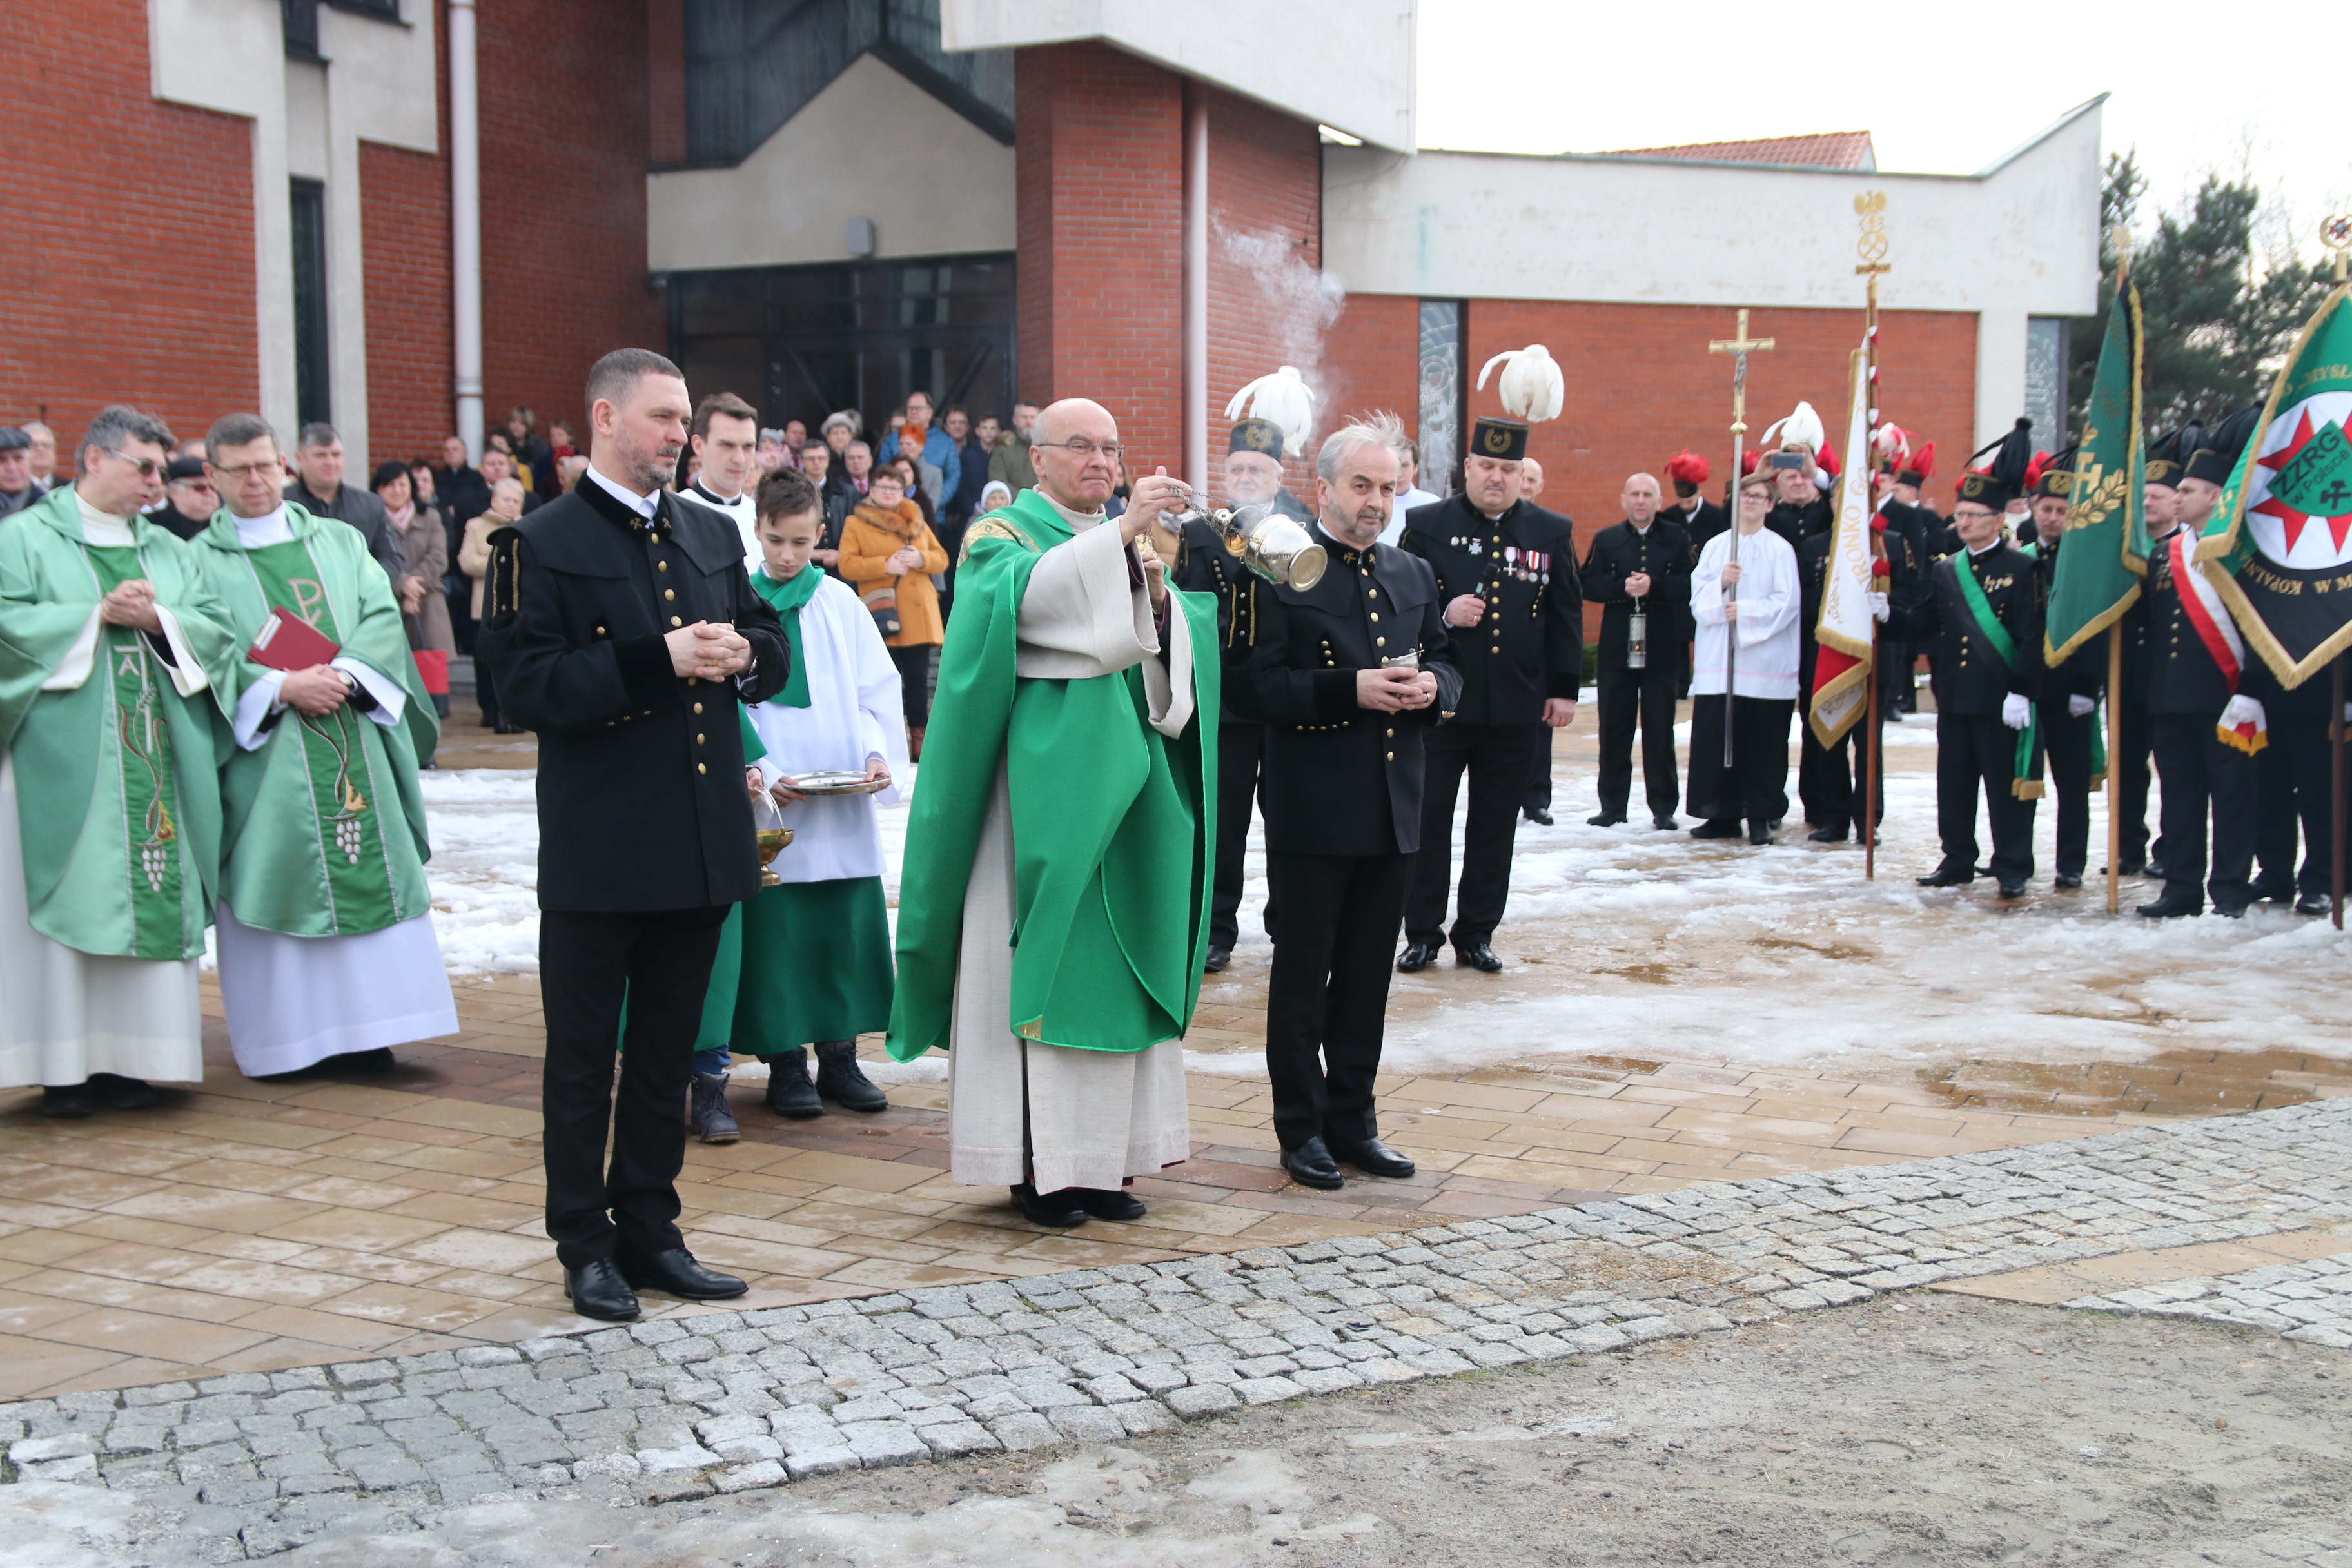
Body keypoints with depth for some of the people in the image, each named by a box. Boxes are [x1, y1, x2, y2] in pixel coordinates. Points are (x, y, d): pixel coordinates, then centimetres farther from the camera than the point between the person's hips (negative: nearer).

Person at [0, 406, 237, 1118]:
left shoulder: (168, 549, 17)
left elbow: (215, 629, 8)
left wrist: (157, 619, -9)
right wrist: (98, 615, -12)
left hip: (155, 758, 5)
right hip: (63, 759, -4)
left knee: (153, 898, 2)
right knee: (68, 902, -5)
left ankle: (130, 1059, 8)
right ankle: (63, 1066, 0)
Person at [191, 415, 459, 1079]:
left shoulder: (340, 543, 13)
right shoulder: (200, 561, 4)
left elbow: (383, 617, 2)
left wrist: (343, 674, -15)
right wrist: (281, 687, -18)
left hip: (356, 743, 3)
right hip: (268, 760, -3)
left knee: (369, 873, 1)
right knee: (276, 880, 0)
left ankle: (361, 1027, 7)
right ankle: (279, 1033, 8)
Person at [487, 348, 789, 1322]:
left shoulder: (712, 536, 13)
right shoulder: (543, 544, -6)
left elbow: (773, 653, 17)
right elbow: (529, 688, -15)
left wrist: (741, 654, -6)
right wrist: (660, 662, -21)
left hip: (703, 842, 6)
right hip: (598, 849, -6)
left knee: (668, 1051, 14)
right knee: (582, 1058, 6)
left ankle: (649, 1231, 26)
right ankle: (586, 1248, 18)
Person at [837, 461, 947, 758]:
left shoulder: (917, 522, 17)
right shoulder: (856, 523, 4)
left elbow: (941, 558, 13)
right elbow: (847, 565, -6)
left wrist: (920, 559, -8)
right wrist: (885, 565, -15)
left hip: (919, 616, 4)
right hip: (884, 619, -4)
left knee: (919, 680, 5)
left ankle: (919, 738, 13)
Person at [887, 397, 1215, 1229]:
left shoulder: (1127, 541, 18)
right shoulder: (1002, 535, 0)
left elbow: (1176, 648, 6)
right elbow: (1029, 593, -24)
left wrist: (1158, 590, -13)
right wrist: (1122, 530, -30)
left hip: (1123, 778, 6)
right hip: (1044, 777, -6)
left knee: (1117, 958, 6)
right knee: (1040, 959, -5)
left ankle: (1102, 1156, 13)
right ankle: (1037, 1164, 1)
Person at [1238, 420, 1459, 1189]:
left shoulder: (1415, 574, 14)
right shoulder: (1278, 571, -6)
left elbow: (1449, 666, 18)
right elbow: (1255, 682, -12)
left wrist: (1432, 686, -6)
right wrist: (1351, 690, -22)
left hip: (1395, 810, 6)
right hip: (1311, 813, -5)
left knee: (1368, 975, 12)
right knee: (1302, 975, 4)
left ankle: (1353, 1119, 23)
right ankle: (1302, 1128, 15)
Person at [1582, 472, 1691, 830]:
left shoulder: (1677, 538, 4)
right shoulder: (1606, 541, 10)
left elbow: (1689, 585, -6)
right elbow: (1589, 586, 0)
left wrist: (1653, 586, -19)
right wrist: (1623, 587, -15)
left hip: (1662, 649, -2)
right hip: (1616, 649, 2)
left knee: (1660, 730, 2)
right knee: (1614, 729, 5)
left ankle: (1663, 807, 8)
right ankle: (1612, 805, 13)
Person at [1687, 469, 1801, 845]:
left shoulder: (1779, 550, 2)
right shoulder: (1715, 546, 12)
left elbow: (1787, 602, -6)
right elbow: (1698, 597, 5)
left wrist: (1746, 611, -17)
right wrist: (1721, 584, -13)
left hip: (1764, 661, -3)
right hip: (1717, 660, 3)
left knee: (1762, 743, -1)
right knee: (1714, 739, 1)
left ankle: (1761, 817, 7)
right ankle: (1723, 815, 9)